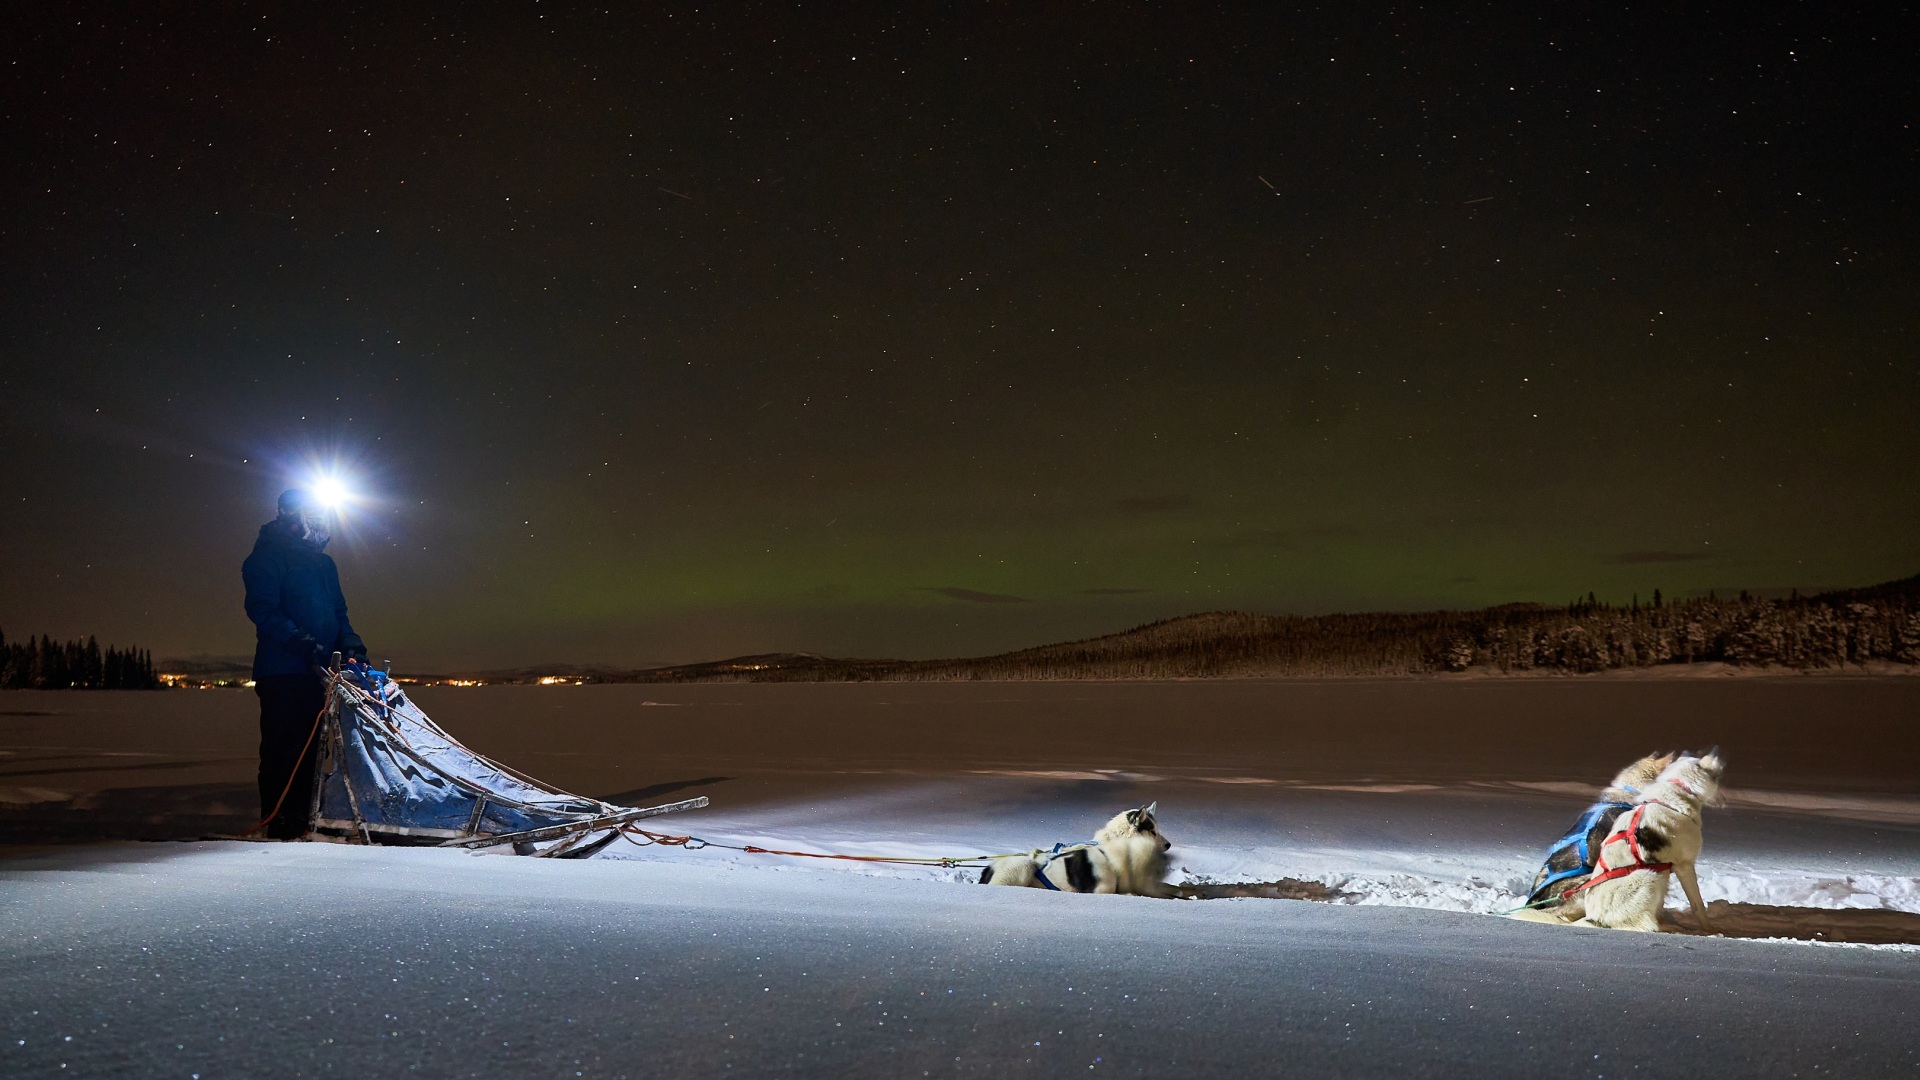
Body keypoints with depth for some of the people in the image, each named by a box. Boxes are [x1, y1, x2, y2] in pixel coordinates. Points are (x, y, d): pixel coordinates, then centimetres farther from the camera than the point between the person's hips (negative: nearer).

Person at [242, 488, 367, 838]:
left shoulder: (325, 564, 21)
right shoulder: (269, 556, -2)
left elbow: (338, 613, 24)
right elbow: (261, 609, -12)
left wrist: (351, 644, 5)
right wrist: (301, 642, -22)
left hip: (318, 672, 7)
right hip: (281, 671, -7)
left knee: (309, 744, 8)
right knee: (284, 745, -7)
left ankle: (300, 816, 14)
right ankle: (278, 821, -4)